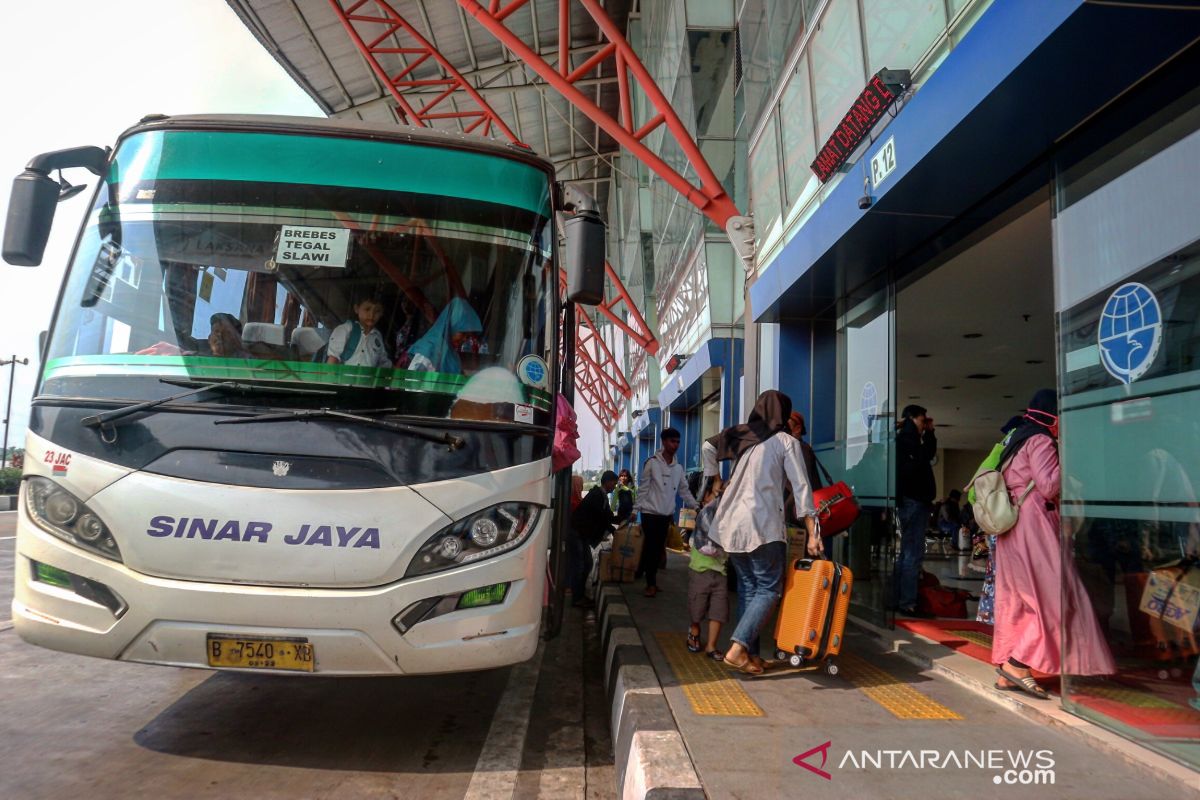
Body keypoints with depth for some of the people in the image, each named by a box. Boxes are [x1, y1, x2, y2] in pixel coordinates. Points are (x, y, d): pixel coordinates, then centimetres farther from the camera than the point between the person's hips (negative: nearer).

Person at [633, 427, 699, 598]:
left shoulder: (678, 467, 8)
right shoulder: (652, 463, -7)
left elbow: (684, 491, 12)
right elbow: (643, 488, -5)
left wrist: (696, 507, 4)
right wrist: (635, 509, -8)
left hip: (667, 514, 5)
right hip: (650, 512, -5)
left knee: (658, 548, 9)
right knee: (651, 547, -3)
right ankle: (651, 582, 8)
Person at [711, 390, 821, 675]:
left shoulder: (739, 437, 15)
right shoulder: (786, 441, 1)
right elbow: (801, 488, -4)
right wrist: (812, 533, -6)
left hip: (731, 522, 6)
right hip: (762, 525, -6)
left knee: (747, 587, 12)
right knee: (769, 588, 1)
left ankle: (751, 652, 11)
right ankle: (737, 648, -13)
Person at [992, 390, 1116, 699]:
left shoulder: (1016, 440, 20)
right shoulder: (1040, 440, -7)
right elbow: (1049, 486, -15)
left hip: (1013, 526, 10)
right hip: (1032, 525, -10)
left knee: (1017, 600, 8)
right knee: (1056, 597, -6)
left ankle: (1007, 672, 8)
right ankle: (1018, 663, -10)